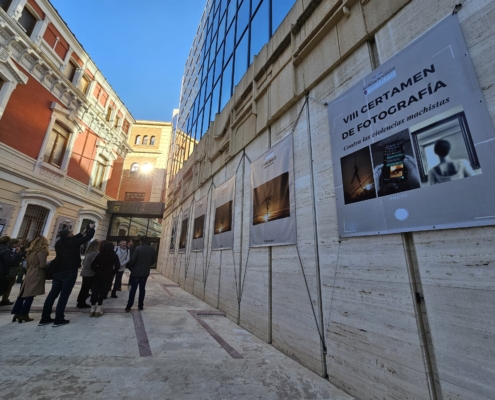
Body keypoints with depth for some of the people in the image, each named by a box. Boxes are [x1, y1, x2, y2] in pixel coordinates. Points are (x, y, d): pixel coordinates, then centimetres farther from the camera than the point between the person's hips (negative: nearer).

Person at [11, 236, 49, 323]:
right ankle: (24, 315, 2)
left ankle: (17, 313, 14)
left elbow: (27, 266, 19)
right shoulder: (42, 252, -12)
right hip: (37, 275, -8)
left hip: (29, 274, 8)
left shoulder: (30, 251, 14)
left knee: (23, 294, 11)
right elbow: (42, 265, -17)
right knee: (30, 295, -2)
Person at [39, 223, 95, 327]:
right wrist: (91, 228, 10)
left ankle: (45, 318, 17)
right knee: (64, 295, -3)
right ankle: (59, 319, -1)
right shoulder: (72, 242, -12)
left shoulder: (59, 243, 9)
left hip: (58, 271, 7)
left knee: (53, 294, 11)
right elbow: (88, 237, -7)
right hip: (70, 272, -7)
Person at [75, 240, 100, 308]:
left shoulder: (88, 252, 10)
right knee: (86, 288, 1)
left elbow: (83, 262, 16)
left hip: (85, 272, 9)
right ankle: (81, 303, 7)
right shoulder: (95, 253, -17)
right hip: (90, 273, -9)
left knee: (84, 288, 16)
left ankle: (80, 302, 24)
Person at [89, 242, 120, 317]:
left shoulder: (100, 255, 3)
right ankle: (99, 309, 3)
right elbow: (117, 266, -11)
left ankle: (93, 309, 12)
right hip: (108, 277, -2)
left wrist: (98, 271, 12)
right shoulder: (114, 256, -3)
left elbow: (93, 265, 0)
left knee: (95, 292, 9)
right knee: (103, 292, 4)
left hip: (98, 276, 2)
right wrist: (112, 273, 3)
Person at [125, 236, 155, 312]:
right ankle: (140, 306, 19)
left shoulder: (138, 249, -14)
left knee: (133, 289, 6)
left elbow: (132, 260, -15)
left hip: (136, 272, -3)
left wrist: (130, 268, 3)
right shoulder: (152, 250, -2)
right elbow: (152, 261, 4)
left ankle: (128, 307, 8)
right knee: (142, 289, 13)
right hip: (145, 272, 3)